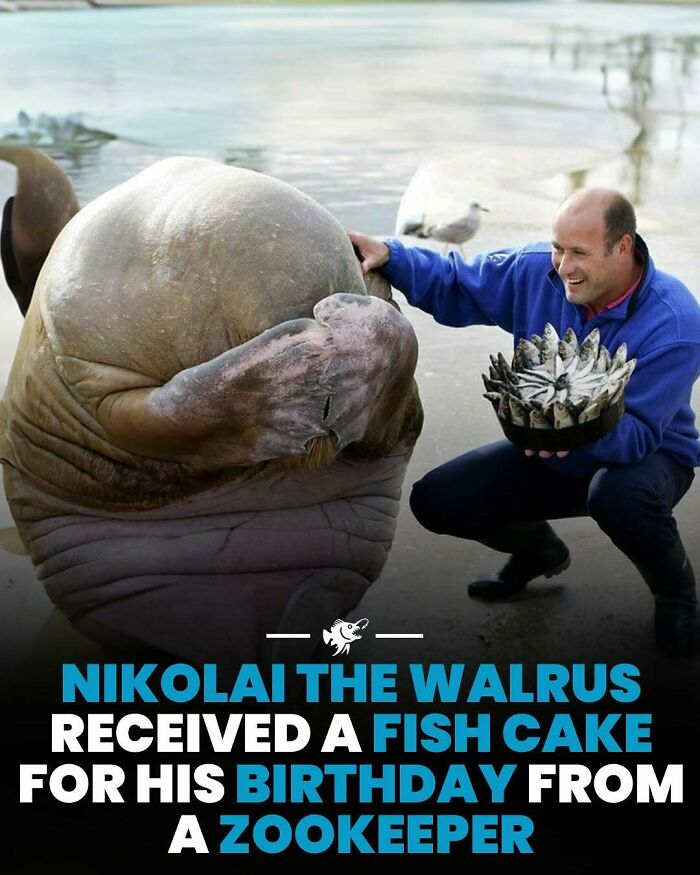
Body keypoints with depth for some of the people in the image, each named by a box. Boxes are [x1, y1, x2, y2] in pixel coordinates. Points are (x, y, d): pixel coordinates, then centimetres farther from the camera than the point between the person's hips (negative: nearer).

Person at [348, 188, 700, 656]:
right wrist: (389, 256, -19)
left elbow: (637, 434, -34)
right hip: (549, 453, 5)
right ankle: (539, 551, 25)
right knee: (436, 500, -8)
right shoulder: (538, 269, -15)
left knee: (620, 495, -42)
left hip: (648, 454, -5)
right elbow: (454, 286, -2)